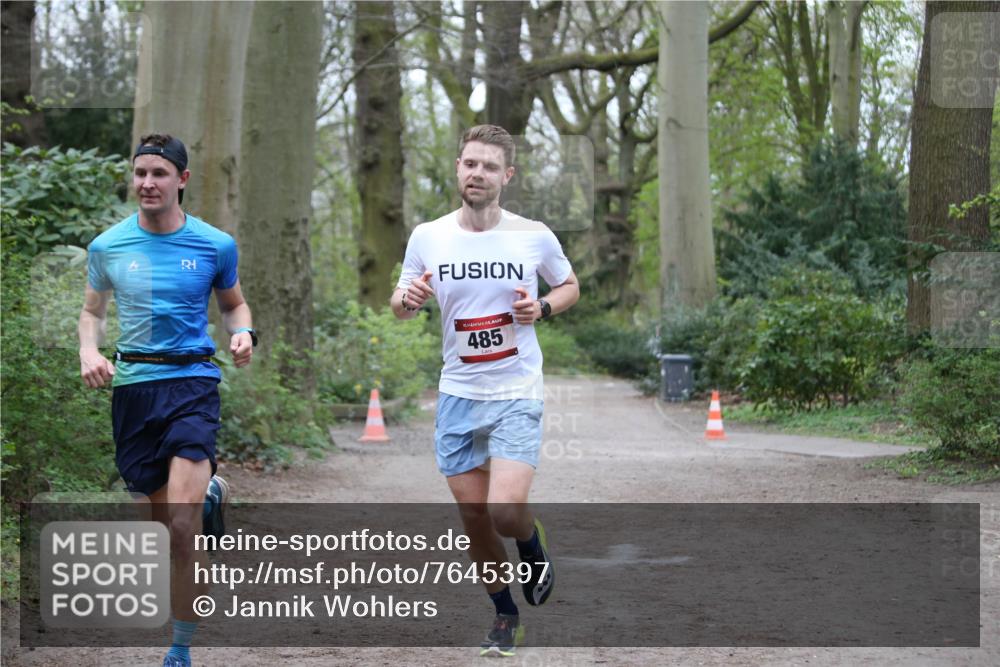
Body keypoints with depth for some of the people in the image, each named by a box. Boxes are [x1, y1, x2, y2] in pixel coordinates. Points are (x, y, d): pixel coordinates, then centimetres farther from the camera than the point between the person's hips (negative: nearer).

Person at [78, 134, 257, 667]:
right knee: (164, 519, 10)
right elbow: (93, 310, 17)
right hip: (133, 384, 3)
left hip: (193, 381, -3)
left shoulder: (215, 245, 1)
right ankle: (210, 494, 47)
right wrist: (88, 351, -4)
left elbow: (233, 303, 17)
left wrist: (243, 333, -5)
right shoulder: (107, 246, 4)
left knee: (181, 530, -16)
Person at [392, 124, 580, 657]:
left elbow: (569, 285, 12)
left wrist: (543, 308, -10)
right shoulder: (427, 237, -1)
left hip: (517, 393, -3)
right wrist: (407, 298, -14)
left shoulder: (534, 237, -6)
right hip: (457, 394, 3)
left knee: (506, 510, -18)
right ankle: (505, 616, 27)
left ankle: (534, 549, 18)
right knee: (473, 518, 6)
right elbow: (400, 307, 10)